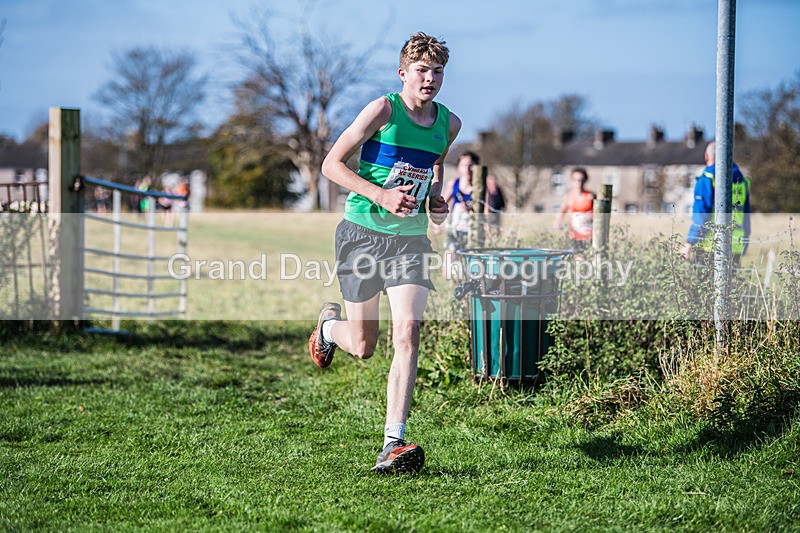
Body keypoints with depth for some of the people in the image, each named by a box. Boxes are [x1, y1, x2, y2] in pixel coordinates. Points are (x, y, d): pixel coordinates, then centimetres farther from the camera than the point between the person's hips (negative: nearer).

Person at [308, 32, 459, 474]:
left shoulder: (449, 123, 5)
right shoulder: (383, 110, -11)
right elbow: (332, 164, -9)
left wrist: (435, 198, 7)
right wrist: (381, 195, -21)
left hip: (411, 238, 3)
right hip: (364, 233, -3)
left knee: (407, 333, -17)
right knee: (363, 347, 5)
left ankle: (393, 445, -18)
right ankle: (329, 324, 45)